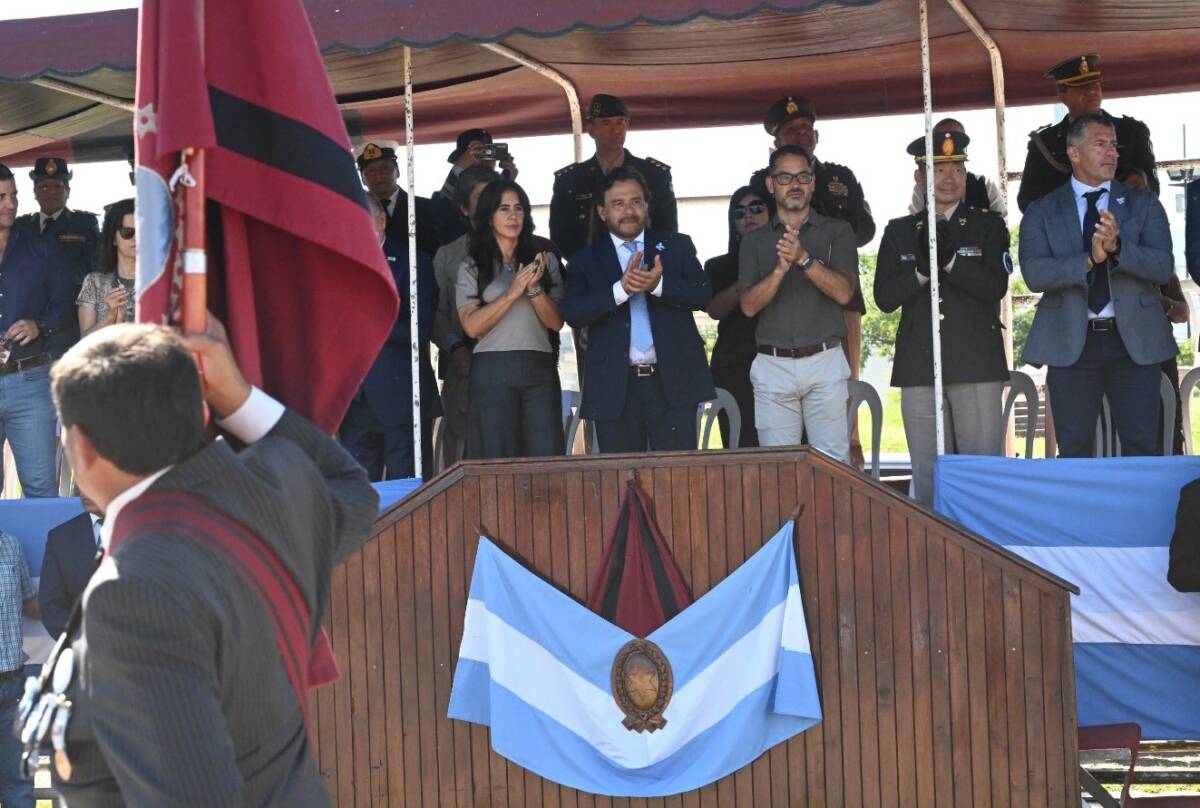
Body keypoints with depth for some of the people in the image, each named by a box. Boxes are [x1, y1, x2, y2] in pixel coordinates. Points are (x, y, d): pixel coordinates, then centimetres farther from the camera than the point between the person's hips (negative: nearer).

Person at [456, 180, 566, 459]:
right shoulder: (471, 266, 6)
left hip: (540, 369, 2)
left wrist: (534, 289, -11)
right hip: (492, 370, -2)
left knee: (546, 459, -4)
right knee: (496, 464, 0)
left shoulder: (544, 260, 12)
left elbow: (557, 322, 6)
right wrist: (513, 292, -12)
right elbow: (471, 326, -5)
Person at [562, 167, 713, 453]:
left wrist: (659, 286, -19)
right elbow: (573, 313, -5)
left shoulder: (677, 246, 12)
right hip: (615, 389, 0)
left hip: (673, 383, 0)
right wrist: (622, 289, -19)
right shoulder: (586, 260, 9)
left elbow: (703, 294, -1)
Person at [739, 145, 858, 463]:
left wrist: (804, 258, -18)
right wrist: (780, 268, -14)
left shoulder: (836, 231, 8)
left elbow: (844, 292, -6)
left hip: (825, 361, -1)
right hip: (773, 365, 1)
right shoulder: (754, 241, 12)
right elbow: (749, 305, 1)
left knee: (833, 461, -4)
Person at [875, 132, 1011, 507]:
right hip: (919, 369, 1)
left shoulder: (989, 226, 9)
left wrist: (950, 259, -17)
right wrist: (922, 268, -13)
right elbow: (884, 298, 4)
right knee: (929, 477, 2)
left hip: (977, 364, -1)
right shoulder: (899, 232, 13)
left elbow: (996, 287, -4)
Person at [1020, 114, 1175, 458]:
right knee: (1074, 451, 3)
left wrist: (1118, 247, -21)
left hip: (1134, 341, 1)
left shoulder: (1144, 204, 8)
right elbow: (1034, 273, -8)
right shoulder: (1042, 212, 6)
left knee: (1141, 448, 0)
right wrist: (1089, 260, -21)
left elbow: (1163, 267, -4)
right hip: (1072, 343, 0)